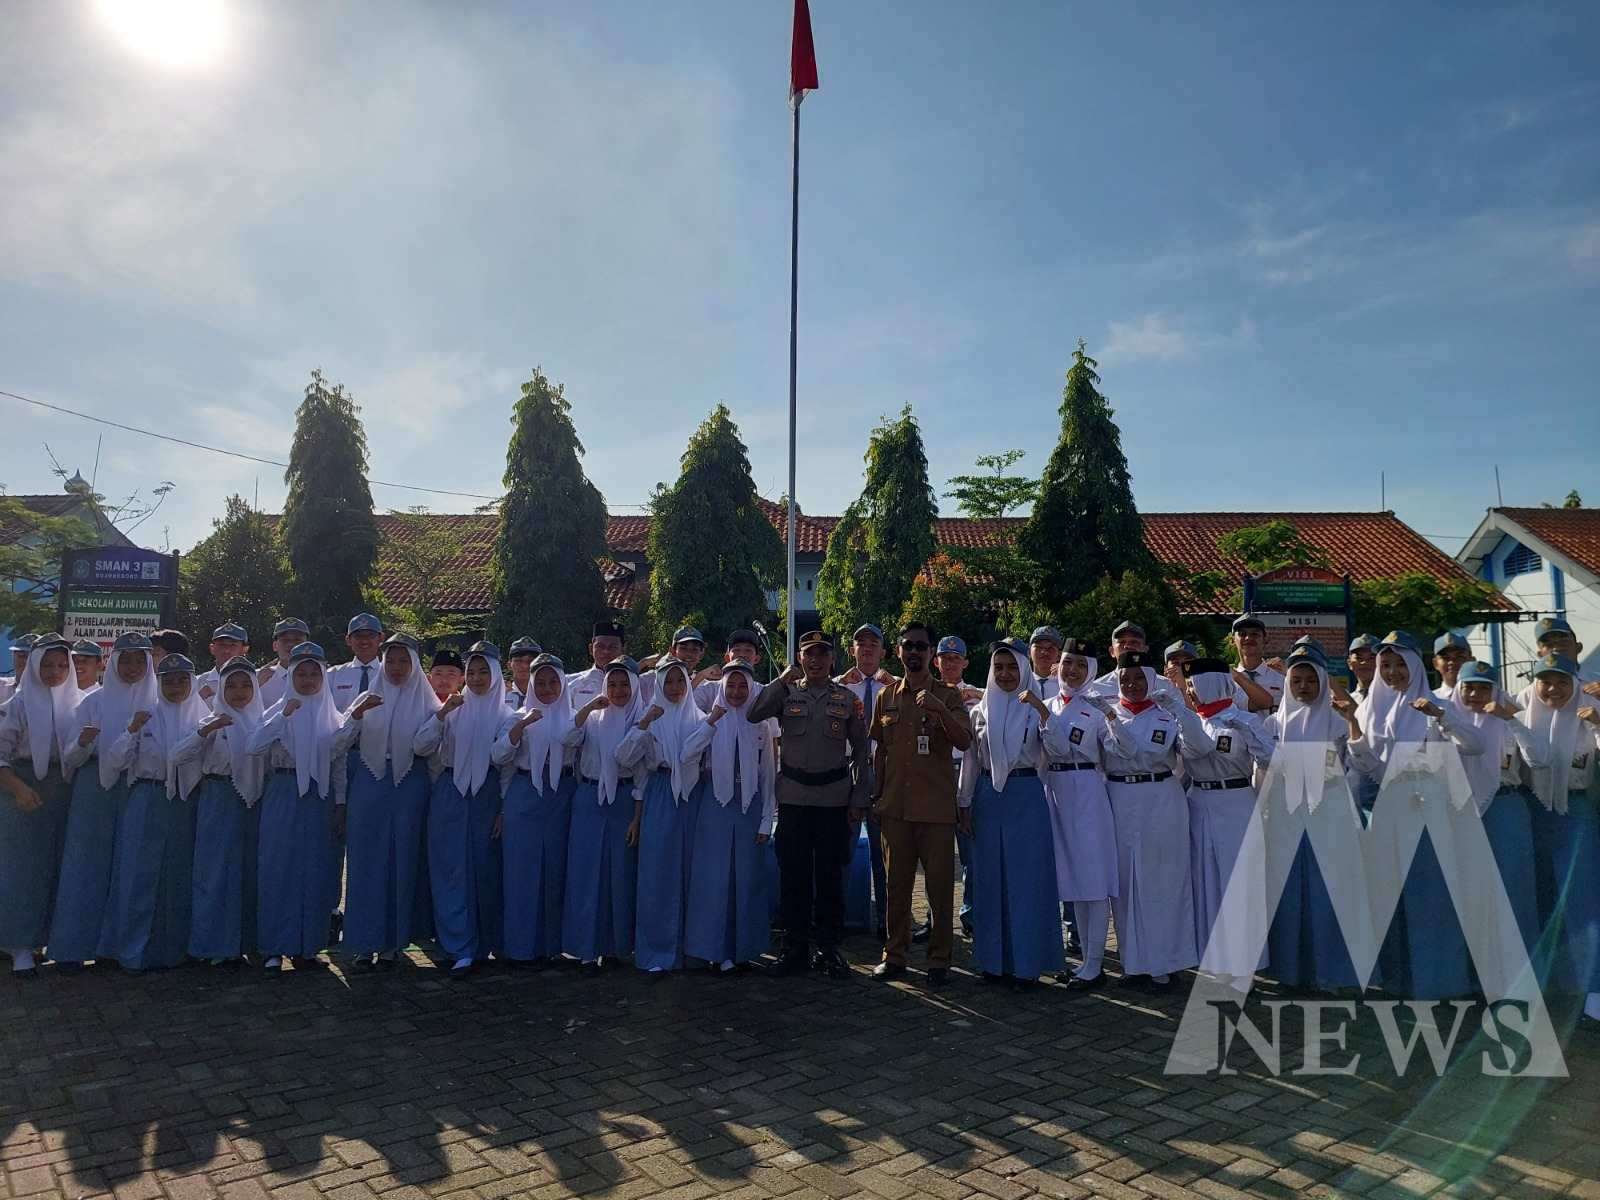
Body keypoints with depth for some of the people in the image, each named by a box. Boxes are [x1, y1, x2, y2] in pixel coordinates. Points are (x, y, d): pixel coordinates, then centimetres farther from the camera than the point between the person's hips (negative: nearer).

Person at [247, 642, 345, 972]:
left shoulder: (332, 716, 7)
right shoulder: (277, 711, 4)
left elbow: (339, 765, 6)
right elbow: (253, 747, -13)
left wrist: (340, 805, 1)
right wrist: (284, 715, -20)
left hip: (320, 798, 1)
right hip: (283, 796, -1)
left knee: (316, 871, 3)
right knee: (278, 869, -1)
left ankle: (307, 945, 15)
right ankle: (275, 947, 9)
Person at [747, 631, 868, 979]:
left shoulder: (847, 698, 4)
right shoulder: (786, 693, 5)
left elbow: (860, 751, 5)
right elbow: (752, 715, -12)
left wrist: (859, 798, 1)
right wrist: (783, 680, -12)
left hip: (834, 796, 0)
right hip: (793, 794, 1)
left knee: (830, 873, 5)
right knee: (793, 871, 5)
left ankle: (828, 947, 18)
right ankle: (795, 946, 17)